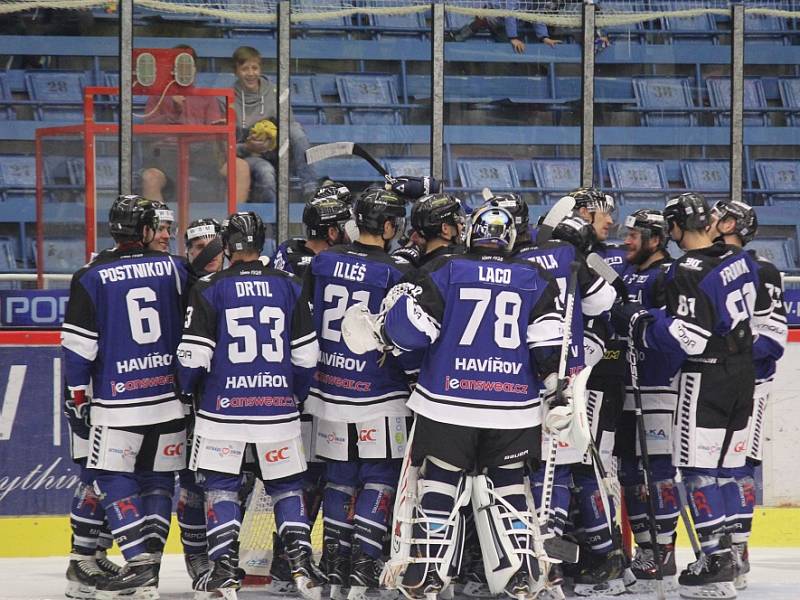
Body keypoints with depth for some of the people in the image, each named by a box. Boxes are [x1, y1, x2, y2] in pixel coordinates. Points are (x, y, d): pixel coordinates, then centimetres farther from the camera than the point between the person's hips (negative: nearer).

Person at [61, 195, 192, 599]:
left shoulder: (91, 278, -5)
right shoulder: (174, 269, 4)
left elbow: (78, 345, -5)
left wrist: (77, 395, 4)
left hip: (118, 401, -3)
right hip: (171, 397, 3)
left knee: (113, 479, 2)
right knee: (157, 479, 13)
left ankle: (139, 563, -10)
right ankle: (149, 560, 7)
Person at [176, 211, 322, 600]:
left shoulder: (209, 289, -6)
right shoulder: (289, 287, 3)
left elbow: (194, 355, -8)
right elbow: (306, 354, 6)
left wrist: (187, 391, 12)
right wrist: (295, 391, 22)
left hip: (223, 407, -2)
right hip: (277, 407, 2)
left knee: (220, 485, 7)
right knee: (286, 485, 13)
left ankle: (224, 568, -2)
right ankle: (301, 563, 3)